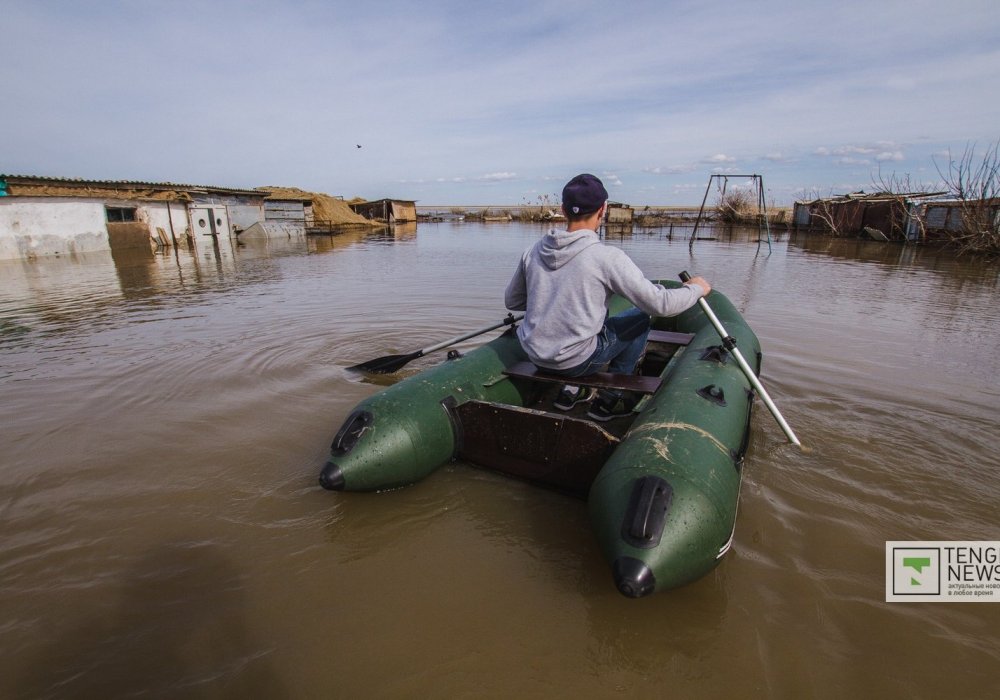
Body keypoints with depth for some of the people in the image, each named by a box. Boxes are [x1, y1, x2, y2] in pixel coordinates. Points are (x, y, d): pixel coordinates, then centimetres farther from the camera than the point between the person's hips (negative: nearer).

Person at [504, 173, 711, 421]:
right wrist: (696, 289, 6)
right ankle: (608, 400, 19)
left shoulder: (534, 251, -1)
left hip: (535, 356, 6)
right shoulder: (607, 257, -16)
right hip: (576, 361, -6)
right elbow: (660, 304, -13)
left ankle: (571, 390, 28)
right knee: (640, 319, 15)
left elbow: (511, 301, 10)